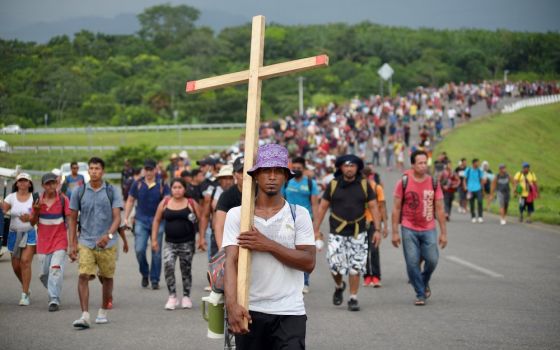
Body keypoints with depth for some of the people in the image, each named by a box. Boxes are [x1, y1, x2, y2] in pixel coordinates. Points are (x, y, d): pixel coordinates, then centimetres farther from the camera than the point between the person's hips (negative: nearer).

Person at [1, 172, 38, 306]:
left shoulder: (34, 198, -2)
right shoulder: (11, 197, 2)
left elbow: (35, 220, -4)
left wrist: (29, 218, -24)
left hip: (29, 234, -3)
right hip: (14, 234, 3)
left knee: (25, 261, -15)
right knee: (16, 265, 6)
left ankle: (24, 295, -12)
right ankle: (26, 288, 31)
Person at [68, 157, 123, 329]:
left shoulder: (112, 192, 0)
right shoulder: (79, 191, 3)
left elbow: (117, 217, -6)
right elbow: (73, 219, 9)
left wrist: (109, 235, -24)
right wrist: (72, 244, 3)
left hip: (107, 244, 0)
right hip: (85, 242, 0)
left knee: (107, 278, 9)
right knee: (83, 276, -13)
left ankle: (103, 312, 26)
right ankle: (85, 316, -17)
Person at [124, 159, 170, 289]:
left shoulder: (162, 184, 0)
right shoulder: (138, 184, 3)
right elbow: (130, 201, 10)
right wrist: (126, 218, 4)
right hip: (141, 220, 0)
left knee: (156, 252, 2)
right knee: (139, 249, -10)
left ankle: (155, 280, 12)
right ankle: (145, 274, 14)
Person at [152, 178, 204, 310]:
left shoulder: (191, 203, 0)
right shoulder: (164, 203, 4)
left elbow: (201, 220, 2)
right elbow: (157, 220, 10)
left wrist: (202, 238, -5)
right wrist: (154, 239, 5)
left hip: (187, 243, -1)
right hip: (170, 243, 1)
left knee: (186, 269, 7)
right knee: (168, 265, -19)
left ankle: (186, 297, 23)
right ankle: (172, 296, -11)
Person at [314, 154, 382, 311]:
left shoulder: (364, 185, 2)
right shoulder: (333, 185, 1)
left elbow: (373, 207, 3)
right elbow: (322, 207, 5)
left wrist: (377, 230, -5)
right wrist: (316, 230, 1)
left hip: (358, 233, 1)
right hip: (337, 233, -1)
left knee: (355, 267, 0)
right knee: (335, 264, -8)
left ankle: (353, 299, 12)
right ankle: (339, 286, 23)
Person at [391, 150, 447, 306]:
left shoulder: (434, 183, 2)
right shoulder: (403, 182, -3)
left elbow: (439, 209, 6)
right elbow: (396, 209, 1)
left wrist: (443, 232, 3)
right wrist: (395, 232, -3)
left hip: (429, 230, 2)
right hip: (409, 229, -1)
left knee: (432, 260, -4)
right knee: (412, 262, -4)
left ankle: (424, 282, 28)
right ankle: (420, 294, 9)